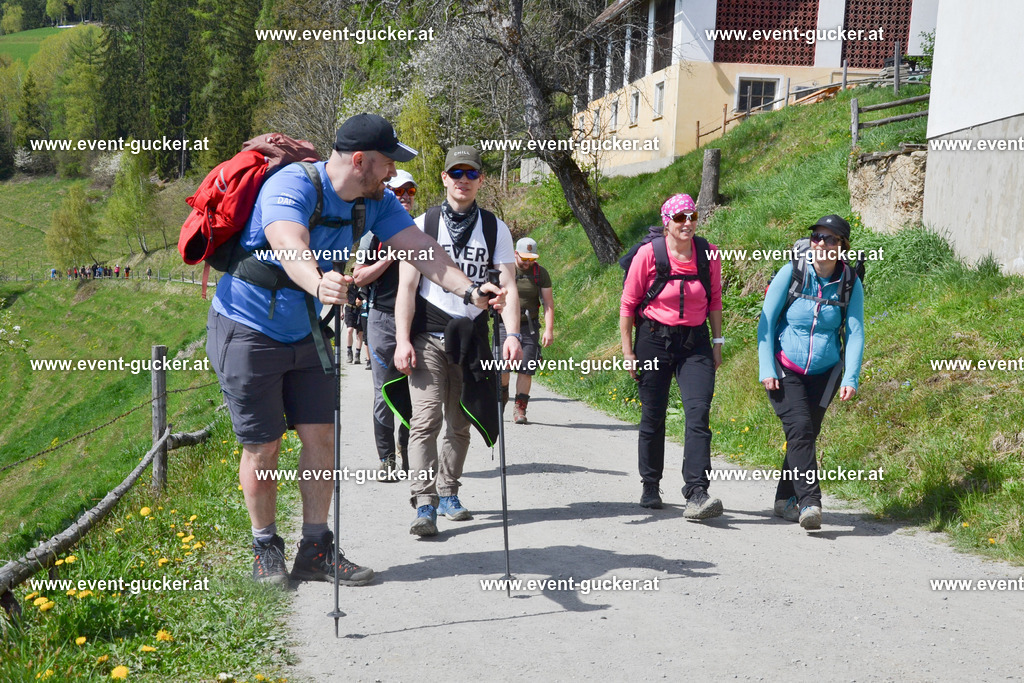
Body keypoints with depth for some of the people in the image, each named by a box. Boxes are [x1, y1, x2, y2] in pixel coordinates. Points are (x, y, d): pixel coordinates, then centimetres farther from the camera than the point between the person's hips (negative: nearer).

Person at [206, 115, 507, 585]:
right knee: (263, 446, 0)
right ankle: (266, 549, 19)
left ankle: (315, 551, 13)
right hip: (248, 330, -6)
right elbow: (290, 247, -46)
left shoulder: (375, 202, -5)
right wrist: (319, 285, -67)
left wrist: (468, 290, -32)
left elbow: (420, 248, -15)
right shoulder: (292, 186, -27)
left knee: (320, 436, 3)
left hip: (305, 332, 7)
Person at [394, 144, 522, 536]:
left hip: (472, 338, 2)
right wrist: (402, 339, -9)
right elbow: (407, 285, 1)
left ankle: (448, 493, 23)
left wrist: (512, 334, -13)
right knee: (426, 418, -12)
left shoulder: (495, 229, 9)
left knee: (460, 423, 9)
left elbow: (507, 286, 2)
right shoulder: (423, 225, 5)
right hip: (427, 338, -2)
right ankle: (424, 504, -14)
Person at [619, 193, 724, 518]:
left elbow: (714, 300, 13)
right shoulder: (649, 253, -8)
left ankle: (696, 493, -19)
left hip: (695, 342, 1)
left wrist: (717, 341, 10)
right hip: (654, 339, -1)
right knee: (653, 416, 7)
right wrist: (627, 351, -3)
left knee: (698, 412, -15)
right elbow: (628, 304, -2)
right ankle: (650, 487, 25)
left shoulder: (708, 254, 0)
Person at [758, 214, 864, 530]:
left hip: (824, 372, 2)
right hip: (785, 369, -2)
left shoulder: (850, 283, -4)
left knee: (808, 434, 6)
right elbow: (766, 321, -5)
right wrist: (766, 369, -10)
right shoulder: (791, 272, -9)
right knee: (799, 428, -19)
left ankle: (785, 499, 23)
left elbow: (855, 332, -2)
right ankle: (809, 502, -21)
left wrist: (850, 378, -13)